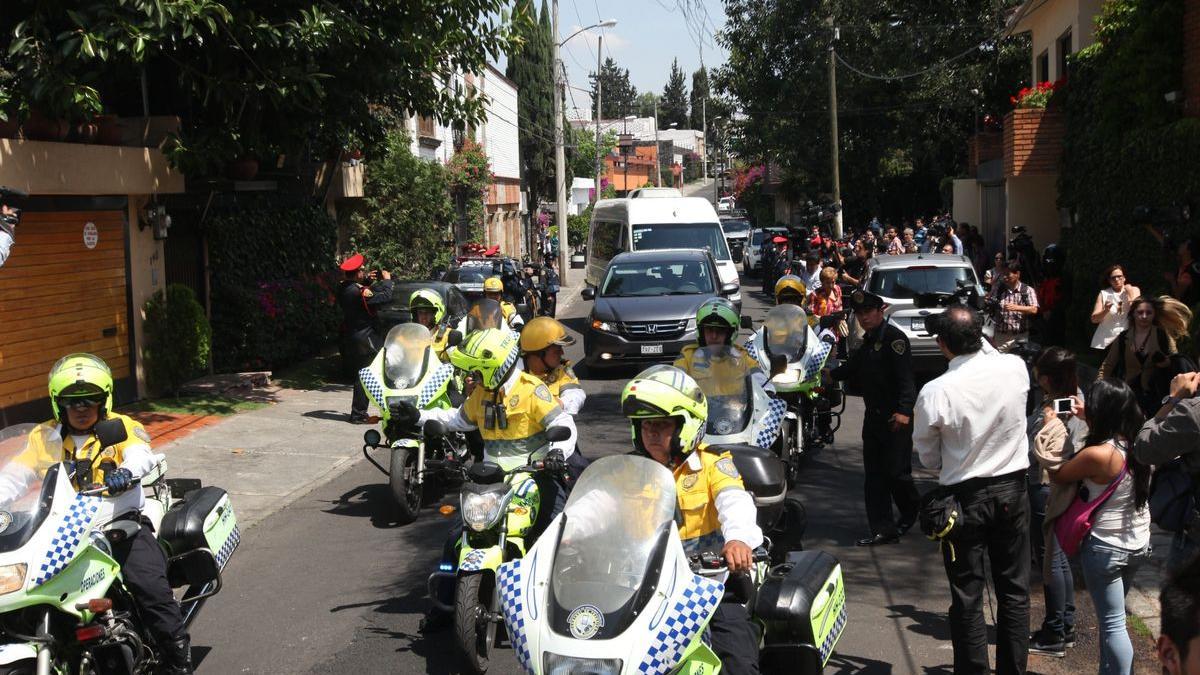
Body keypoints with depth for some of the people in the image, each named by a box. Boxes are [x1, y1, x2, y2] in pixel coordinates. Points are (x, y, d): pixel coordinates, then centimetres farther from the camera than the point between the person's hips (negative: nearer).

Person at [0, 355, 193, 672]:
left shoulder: (121, 427, 4)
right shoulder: (45, 437, 14)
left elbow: (142, 455, -16)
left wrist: (126, 472, -40)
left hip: (121, 522, -4)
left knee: (149, 585, -20)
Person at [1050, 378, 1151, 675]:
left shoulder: (1096, 455, -25)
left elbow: (1057, 475, -8)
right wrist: (1088, 416, 23)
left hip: (1105, 547, -7)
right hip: (1139, 543, 8)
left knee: (1113, 624, 2)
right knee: (1111, 617, 21)